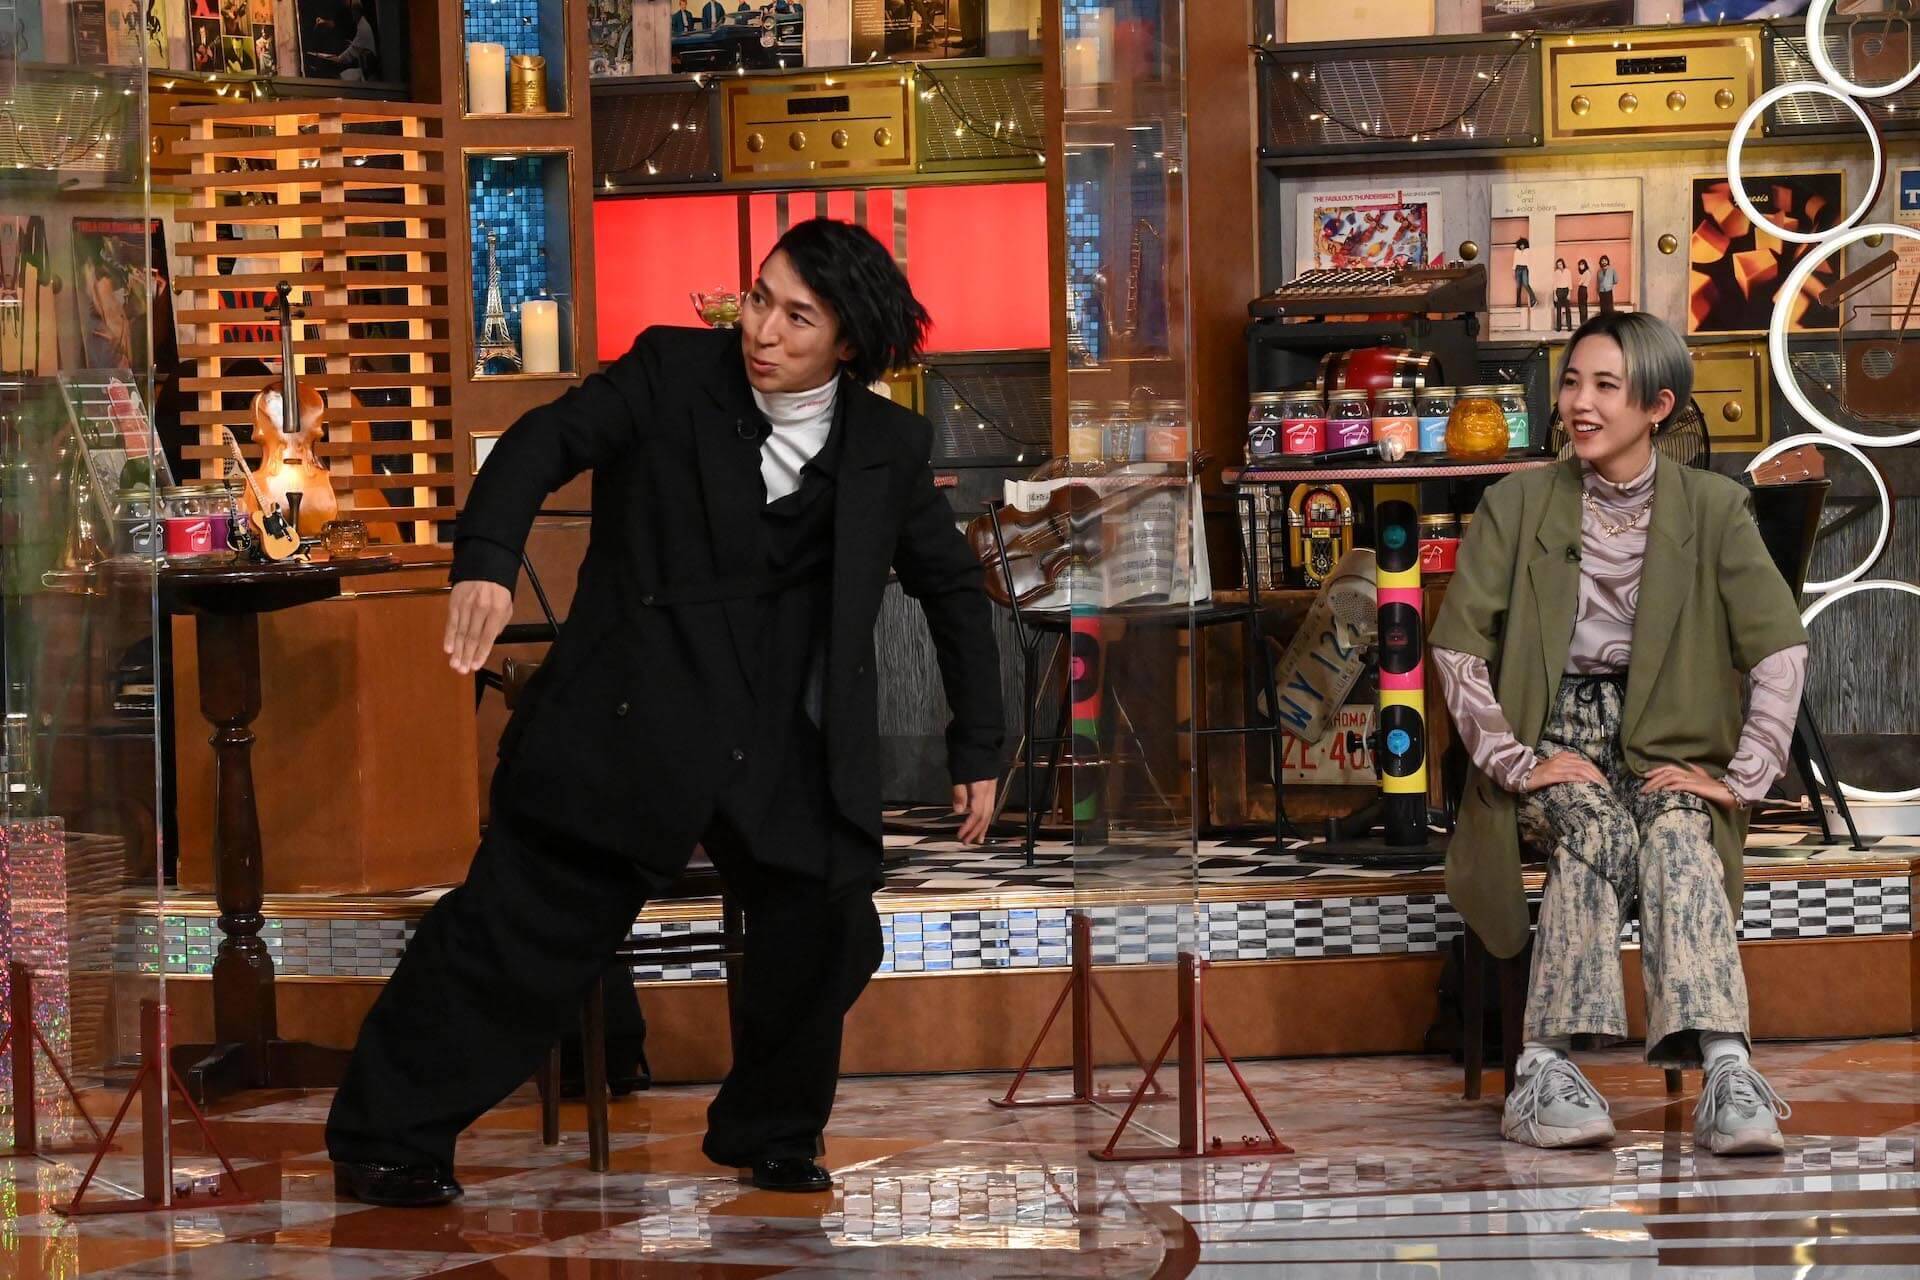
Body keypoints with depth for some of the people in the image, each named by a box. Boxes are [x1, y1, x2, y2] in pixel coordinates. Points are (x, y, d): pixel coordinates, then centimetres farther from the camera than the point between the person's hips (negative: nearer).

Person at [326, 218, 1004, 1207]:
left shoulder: (889, 448, 8)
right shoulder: (673, 374, -1)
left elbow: (953, 588, 20)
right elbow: (548, 441, -13)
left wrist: (977, 748, 19)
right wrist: (486, 558, -32)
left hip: (782, 744, 3)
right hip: (632, 714, -3)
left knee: (826, 932, -9)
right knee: (528, 921, -4)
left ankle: (770, 1136, 17)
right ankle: (385, 1141, 7)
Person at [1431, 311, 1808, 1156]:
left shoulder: (1714, 509, 2)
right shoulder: (1518, 505, 4)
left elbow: (1782, 648, -4)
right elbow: (1455, 644, 0)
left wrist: (1741, 776, -13)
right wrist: (1512, 759, -10)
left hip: (1663, 747, 0)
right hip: (1554, 735, 0)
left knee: (1680, 841, -34)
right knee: (1597, 830, -35)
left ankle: (1726, 1074, -50)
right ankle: (1545, 1073, -41)